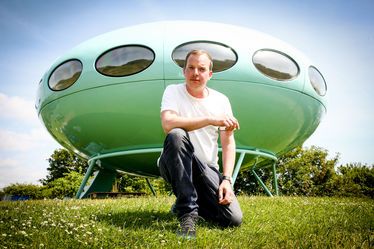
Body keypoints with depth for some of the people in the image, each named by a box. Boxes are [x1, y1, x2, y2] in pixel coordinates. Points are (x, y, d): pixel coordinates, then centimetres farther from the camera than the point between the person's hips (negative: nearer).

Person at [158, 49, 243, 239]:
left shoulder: (221, 101, 4)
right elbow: (168, 124, -25)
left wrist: (226, 179, -12)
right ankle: (187, 212, -27)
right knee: (176, 136, -37)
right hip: (174, 165, -2)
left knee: (234, 219, -16)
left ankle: (188, 203, 15)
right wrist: (211, 120, -28)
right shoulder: (173, 92, -4)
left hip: (207, 169, 3)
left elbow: (228, 143, 1)